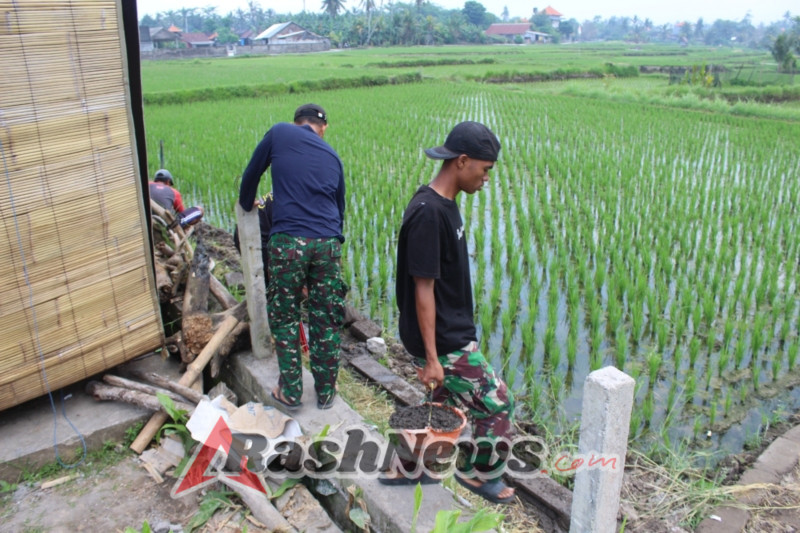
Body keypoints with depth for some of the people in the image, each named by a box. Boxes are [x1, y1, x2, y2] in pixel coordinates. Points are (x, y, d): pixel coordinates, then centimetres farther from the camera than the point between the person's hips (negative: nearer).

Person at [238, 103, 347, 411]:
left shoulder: (280, 133, 10)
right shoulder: (332, 156, 19)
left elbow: (251, 174, 17)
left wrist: (246, 205, 36)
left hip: (288, 240, -3)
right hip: (328, 242, 3)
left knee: (284, 317, 13)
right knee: (326, 320, 12)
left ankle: (290, 392, 20)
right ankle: (326, 393, 24)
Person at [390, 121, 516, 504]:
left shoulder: (444, 205, 7)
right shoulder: (427, 213, -24)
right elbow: (423, 290, -23)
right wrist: (431, 358, -19)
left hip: (452, 333, 10)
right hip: (444, 343, -10)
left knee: (445, 404, 21)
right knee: (498, 405, 5)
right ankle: (479, 473, 28)